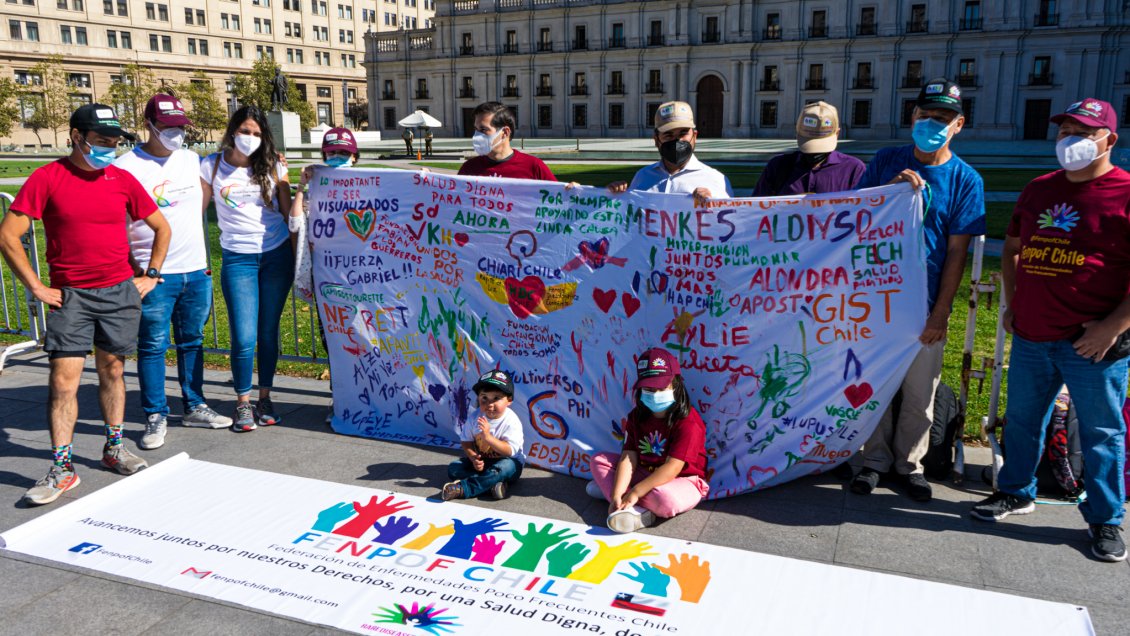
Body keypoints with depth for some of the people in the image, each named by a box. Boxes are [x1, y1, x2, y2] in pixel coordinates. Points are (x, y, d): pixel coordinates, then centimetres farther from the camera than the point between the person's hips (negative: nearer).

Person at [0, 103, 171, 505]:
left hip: (120, 292, 3)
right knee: (64, 378, -5)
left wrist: (150, 276, 9)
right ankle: (62, 469, 2)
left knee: (112, 370, 11)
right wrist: (36, 288, -7)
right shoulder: (47, 179, -5)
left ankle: (114, 449, 25)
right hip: (70, 295, -3)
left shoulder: (122, 180, 4)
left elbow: (161, 228, 14)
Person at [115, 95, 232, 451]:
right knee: (152, 347, 3)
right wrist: (134, 269, -12)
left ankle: (194, 407, 26)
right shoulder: (126, 168, -7)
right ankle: (156, 417, 14)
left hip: (196, 272, 5)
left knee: (192, 341, 14)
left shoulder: (193, 160, 8)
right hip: (154, 275, -5)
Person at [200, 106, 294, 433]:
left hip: (277, 255, 1)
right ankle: (243, 403, 13)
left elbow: (289, 212, 8)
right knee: (243, 338, -6)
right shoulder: (211, 166, 2)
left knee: (268, 332, 6)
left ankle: (265, 398, 22)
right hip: (237, 259, -1)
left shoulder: (272, 166, 4)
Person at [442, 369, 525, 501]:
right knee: (453, 468, -13)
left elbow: (509, 451, -27)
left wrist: (488, 437, -37)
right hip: (480, 461, 5)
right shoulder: (475, 417, -8)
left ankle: (463, 488, -39)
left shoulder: (511, 421, -21)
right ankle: (492, 483, -30)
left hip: (506, 461, -5)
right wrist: (473, 458, -21)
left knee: (506, 467, -39)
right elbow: (466, 441, -1)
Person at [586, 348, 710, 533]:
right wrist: (617, 495, -23)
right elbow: (629, 457, -9)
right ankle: (636, 511, -18)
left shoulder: (688, 423, -21)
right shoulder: (637, 417, -1)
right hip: (646, 473, 7)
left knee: (666, 499, -40)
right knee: (599, 460, -2)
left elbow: (672, 468, -26)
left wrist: (635, 492, -29)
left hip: (683, 480, -6)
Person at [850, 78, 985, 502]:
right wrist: (890, 190, -14)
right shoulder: (886, 162, 3)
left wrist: (940, 313, -8)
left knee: (920, 393, 8)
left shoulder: (965, 180, -2)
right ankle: (875, 459, 27)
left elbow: (956, 252, -4)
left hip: (924, 304, -1)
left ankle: (909, 462, 27)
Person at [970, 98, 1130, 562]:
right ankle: (1016, 492, 34)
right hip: (1031, 336, 6)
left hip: (1092, 342, -5)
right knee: (1021, 418, 16)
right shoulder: (1038, 190, 11)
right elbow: (1011, 248, 23)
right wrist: (1012, 304, 14)